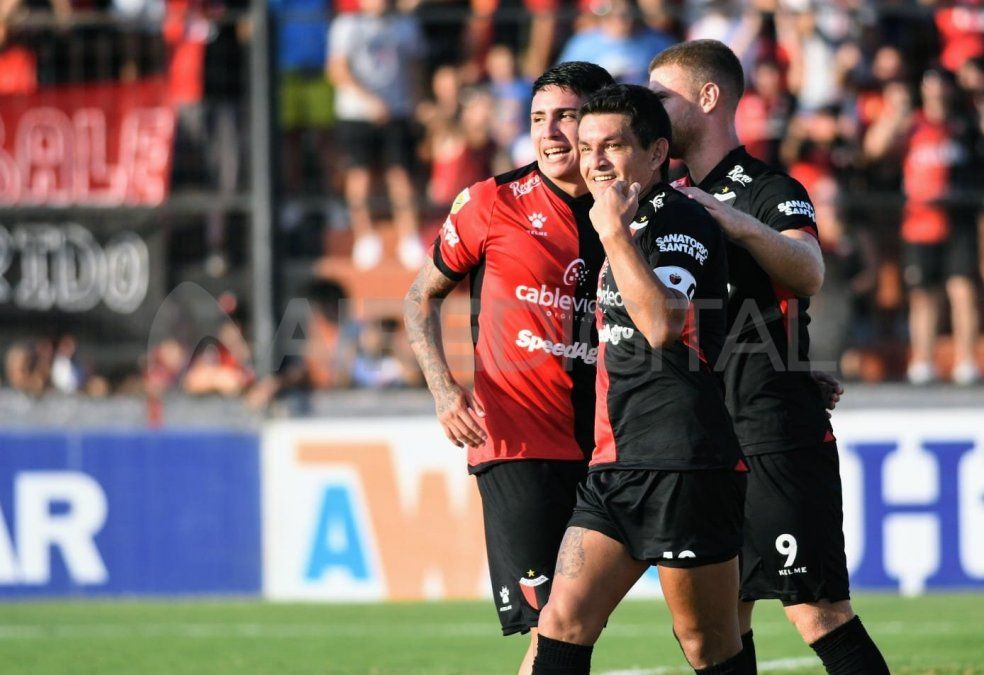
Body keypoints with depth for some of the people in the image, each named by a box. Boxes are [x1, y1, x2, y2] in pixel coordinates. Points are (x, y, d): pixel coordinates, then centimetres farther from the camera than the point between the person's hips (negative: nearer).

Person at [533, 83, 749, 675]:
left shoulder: (679, 220, -10)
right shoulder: (632, 224, 18)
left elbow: (662, 325, -26)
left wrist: (615, 232, -21)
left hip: (683, 463, -9)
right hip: (616, 462, 9)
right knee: (565, 621, -2)